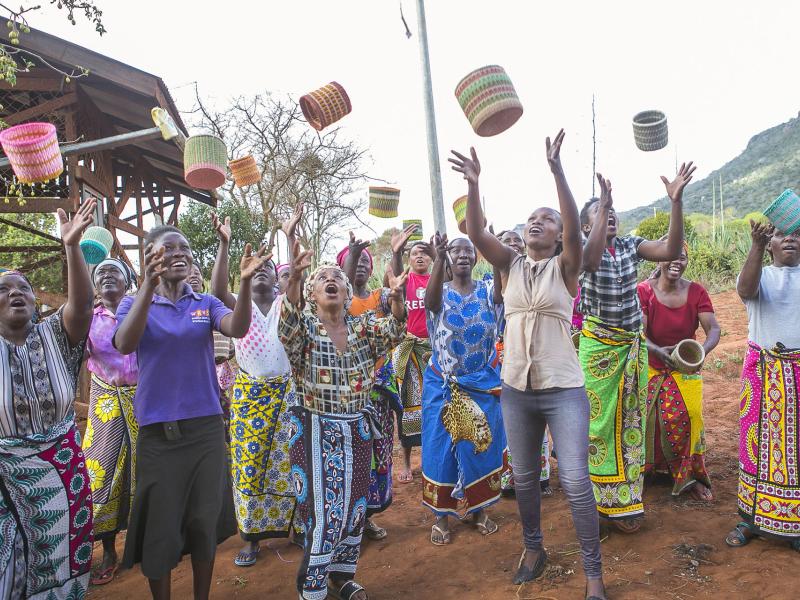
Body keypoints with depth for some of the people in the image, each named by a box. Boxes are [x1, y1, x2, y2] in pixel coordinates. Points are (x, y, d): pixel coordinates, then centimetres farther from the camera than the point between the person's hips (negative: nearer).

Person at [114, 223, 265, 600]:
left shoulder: (206, 304, 4)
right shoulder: (134, 304, 0)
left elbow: (237, 329, -16)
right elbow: (125, 345, -22)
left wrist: (245, 282, -33)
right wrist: (149, 285, -35)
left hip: (206, 427, 2)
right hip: (158, 432, -2)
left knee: (205, 522, 12)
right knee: (160, 527, 7)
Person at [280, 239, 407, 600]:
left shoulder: (363, 326, 2)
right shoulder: (303, 328, -7)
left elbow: (393, 331, -15)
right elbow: (289, 323, -30)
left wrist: (396, 297, -36)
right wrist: (294, 277, -47)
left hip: (357, 431, 4)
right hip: (316, 432, -4)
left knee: (354, 505, 14)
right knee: (321, 510, -1)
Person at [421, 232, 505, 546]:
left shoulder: (487, 291, 0)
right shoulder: (441, 292, -5)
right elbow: (431, 301, -30)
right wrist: (439, 258, -46)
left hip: (484, 384, 2)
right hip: (443, 385, -1)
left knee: (481, 446, 10)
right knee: (443, 447, 5)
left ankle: (479, 509, 29)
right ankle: (441, 514, 20)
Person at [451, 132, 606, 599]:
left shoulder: (565, 267, -4)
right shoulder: (512, 266, 4)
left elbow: (576, 227, -22)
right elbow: (476, 232, -9)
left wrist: (557, 168, -30)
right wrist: (474, 183, -21)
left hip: (563, 390, -4)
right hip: (516, 390, 4)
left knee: (576, 482, -5)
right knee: (524, 478, 16)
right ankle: (534, 548, 38)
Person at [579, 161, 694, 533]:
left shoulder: (630, 245, 3)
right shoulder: (583, 249, -9)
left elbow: (671, 250, -13)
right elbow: (592, 257, -35)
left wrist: (676, 201, -21)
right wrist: (602, 205, -33)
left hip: (634, 345, 5)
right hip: (599, 346, -5)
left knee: (631, 421, 12)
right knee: (601, 422, 3)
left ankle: (625, 499, 27)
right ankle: (604, 501, 18)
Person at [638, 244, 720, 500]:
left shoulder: (696, 292, -6)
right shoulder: (644, 291, -13)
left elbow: (714, 329, -13)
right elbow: (638, 332, -20)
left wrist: (703, 350, -35)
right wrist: (657, 350, -40)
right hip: (651, 366, -1)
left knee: (687, 417, -9)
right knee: (648, 417, -6)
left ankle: (690, 476, 7)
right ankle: (645, 468, 17)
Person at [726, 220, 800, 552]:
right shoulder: (760, 275, 7)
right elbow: (746, 290, -16)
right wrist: (757, 245, -29)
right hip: (764, 372, 0)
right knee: (759, 441, 4)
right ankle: (752, 517, 14)